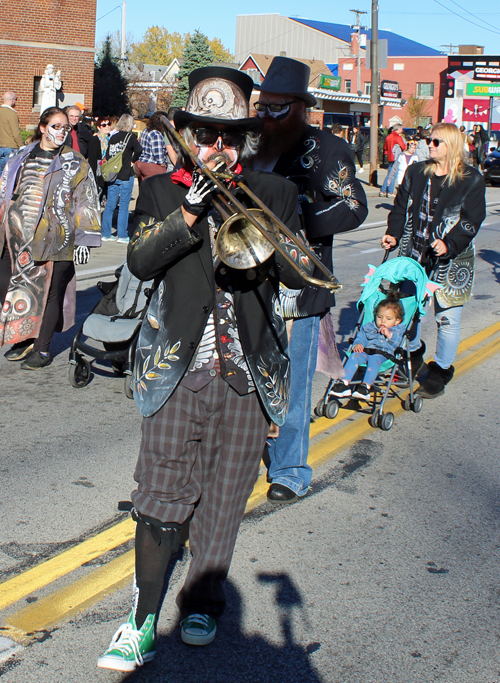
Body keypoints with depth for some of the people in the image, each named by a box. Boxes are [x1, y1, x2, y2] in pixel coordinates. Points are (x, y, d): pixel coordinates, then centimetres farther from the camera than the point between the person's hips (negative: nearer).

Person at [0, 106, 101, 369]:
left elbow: (86, 202, 0)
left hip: (54, 241, -4)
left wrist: (84, 240, -7)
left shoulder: (75, 163, 3)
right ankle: (24, 338, 21)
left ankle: (42, 349, 15)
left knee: (50, 292, 2)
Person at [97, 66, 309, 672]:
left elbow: (299, 273, 0)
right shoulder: (161, 190, 7)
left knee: (223, 499, 9)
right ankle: (143, 623, 7)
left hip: (248, 372, 1)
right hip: (178, 367, -1)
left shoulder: (273, 194, 9)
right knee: (162, 495, -3)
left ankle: (203, 603, 27)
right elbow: (139, 260, -9)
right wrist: (191, 211, -20)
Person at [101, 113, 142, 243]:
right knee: (123, 206, 1)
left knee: (110, 205, 9)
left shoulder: (113, 137, 7)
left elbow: (107, 154, 6)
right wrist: (132, 161, -9)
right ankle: (122, 235, 2)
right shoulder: (129, 137, -8)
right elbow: (138, 149, -23)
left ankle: (105, 234, 13)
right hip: (125, 175, -5)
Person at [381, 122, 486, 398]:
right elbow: (401, 206, 12)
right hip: (414, 254, 4)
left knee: (447, 318, 1)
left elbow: (471, 220, -10)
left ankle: (440, 371, 18)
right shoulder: (416, 172, 8)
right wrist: (394, 234, -5)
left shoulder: (471, 180, -5)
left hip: (451, 260, -4)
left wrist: (449, 244, -25)